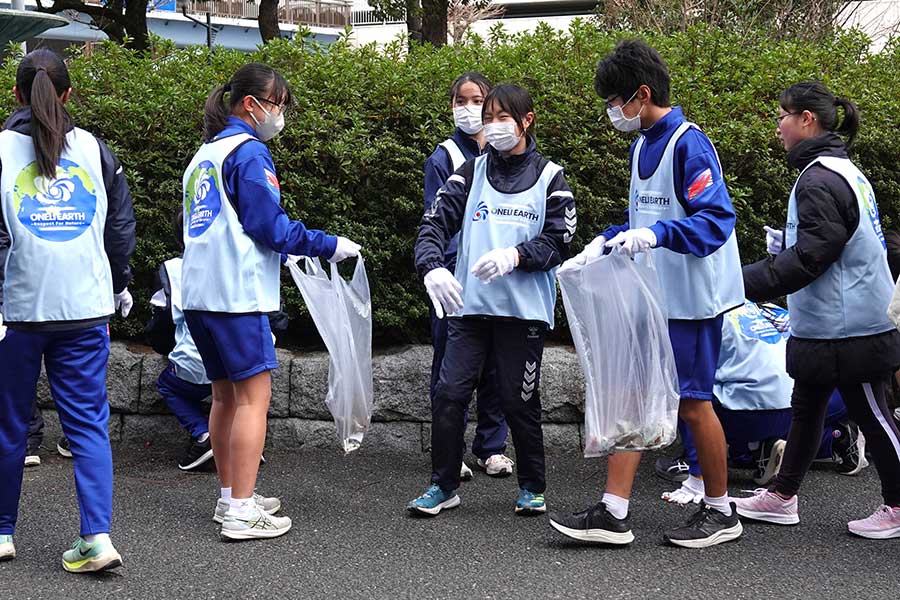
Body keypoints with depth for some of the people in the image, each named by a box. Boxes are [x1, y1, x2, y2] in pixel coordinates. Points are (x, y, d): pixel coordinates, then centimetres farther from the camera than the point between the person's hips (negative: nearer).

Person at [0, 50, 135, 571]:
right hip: (87, 310, 2)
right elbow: (121, 226, 10)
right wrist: (120, 286, 23)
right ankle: (98, 537, -8)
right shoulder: (95, 150, 6)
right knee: (89, 422, 3)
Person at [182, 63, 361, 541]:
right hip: (237, 293, -9)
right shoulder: (248, 152, -9)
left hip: (198, 293, 9)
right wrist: (329, 246, -4)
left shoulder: (203, 155, 19)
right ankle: (242, 512, -7)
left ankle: (230, 496, 23)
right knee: (254, 394, -6)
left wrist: (282, 251, 27)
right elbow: (270, 226, -14)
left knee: (226, 394, 16)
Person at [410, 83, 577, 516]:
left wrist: (515, 255, -18)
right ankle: (443, 485, 11)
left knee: (519, 400, 4)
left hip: (524, 308, -2)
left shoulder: (549, 177, 5)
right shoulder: (471, 174, 10)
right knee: (449, 393, -3)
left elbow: (558, 241, -1)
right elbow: (435, 223, 0)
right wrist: (432, 268, -19)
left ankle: (532, 488, 21)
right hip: (469, 305, 2)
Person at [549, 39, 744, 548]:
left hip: (691, 300, -8)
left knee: (692, 405, 2)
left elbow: (717, 219, -23)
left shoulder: (688, 144, -16)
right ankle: (613, 513, 7)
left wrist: (657, 234, -35)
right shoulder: (643, 146, 12)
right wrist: (605, 244, 7)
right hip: (647, 297, 8)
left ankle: (721, 513, 19)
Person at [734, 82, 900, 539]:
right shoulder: (842, 170, 12)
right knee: (806, 408, 16)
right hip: (826, 326, 11)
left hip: (847, 329, -11)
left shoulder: (820, 181, -21)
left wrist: (743, 283, -28)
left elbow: (808, 257, -26)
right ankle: (782, 496, 25)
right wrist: (784, 244, 8)